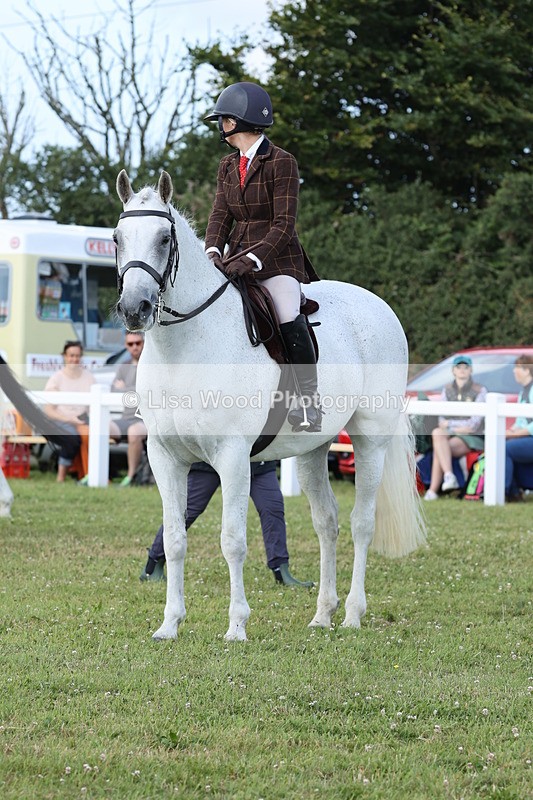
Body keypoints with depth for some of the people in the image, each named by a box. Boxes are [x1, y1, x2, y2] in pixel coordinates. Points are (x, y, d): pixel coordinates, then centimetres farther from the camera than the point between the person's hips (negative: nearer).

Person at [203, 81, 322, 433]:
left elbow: (284, 226, -15)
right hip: (237, 257, 7)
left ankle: (310, 403, -22)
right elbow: (221, 215, 5)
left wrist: (253, 259, -27)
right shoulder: (228, 166, 13)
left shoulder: (282, 162, -9)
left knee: (289, 318, -29)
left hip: (277, 259, -7)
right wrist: (213, 252, -15)